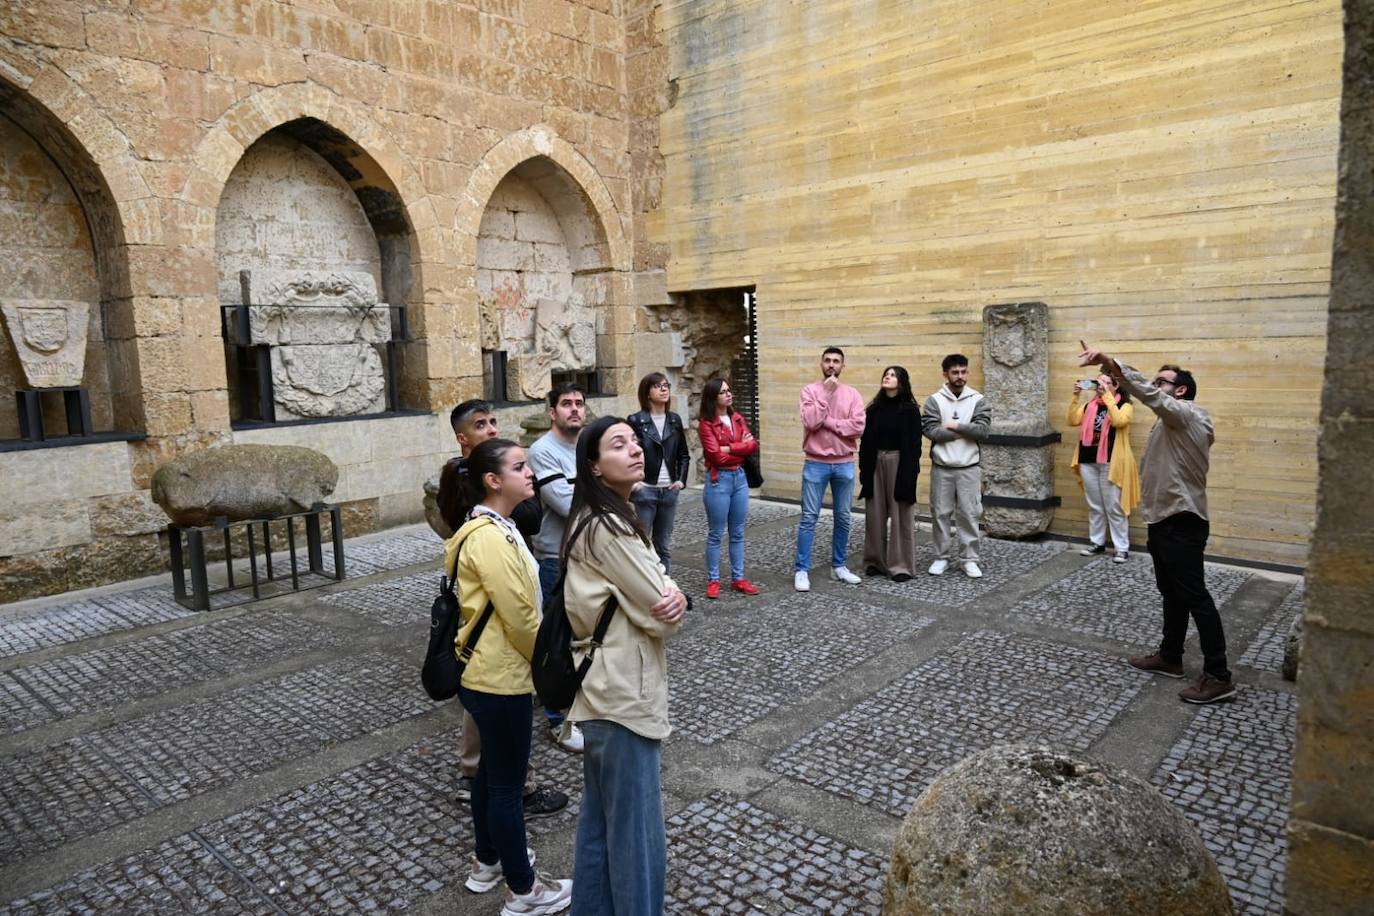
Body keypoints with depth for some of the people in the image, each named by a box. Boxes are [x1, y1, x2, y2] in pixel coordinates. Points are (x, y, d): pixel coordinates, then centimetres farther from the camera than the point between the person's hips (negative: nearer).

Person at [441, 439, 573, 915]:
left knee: (492, 770, 24)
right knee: (508, 784, 5)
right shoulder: (489, 538, -25)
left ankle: (487, 862, 42)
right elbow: (519, 617, -24)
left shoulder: (494, 528, 7)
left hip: (489, 672, 10)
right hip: (502, 678, -10)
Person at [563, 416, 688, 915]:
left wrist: (676, 597, -14)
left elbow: (658, 592, 8)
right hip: (624, 692, -10)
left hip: (607, 686, 10)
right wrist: (672, 603, 2)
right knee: (637, 831, 5)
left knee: (601, 818, 22)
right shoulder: (608, 527, -22)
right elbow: (661, 616, -20)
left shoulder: (607, 517, 9)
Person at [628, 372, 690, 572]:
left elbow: (684, 455, 15)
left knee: (664, 546, 12)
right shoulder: (636, 420, -6)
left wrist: (681, 479, 4)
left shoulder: (675, 420, 8)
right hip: (644, 490, -5)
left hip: (669, 491, 5)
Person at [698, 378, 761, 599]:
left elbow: (754, 446, -1)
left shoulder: (737, 419, 9)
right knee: (715, 534, 3)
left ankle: (738, 578, 20)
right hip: (718, 480, -6)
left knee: (738, 533, 11)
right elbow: (716, 456, -17)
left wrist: (729, 448, -12)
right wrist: (742, 447, -6)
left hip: (740, 477, 6)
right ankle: (713, 580, 13)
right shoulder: (706, 423, -9)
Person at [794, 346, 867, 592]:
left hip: (844, 464, 3)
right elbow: (810, 422, -17)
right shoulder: (810, 390, -2)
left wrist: (827, 422, -13)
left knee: (843, 518, 10)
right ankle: (801, 570, 5)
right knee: (809, 517, -1)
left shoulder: (852, 393, 2)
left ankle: (839, 565, 23)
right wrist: (826, 393, -16)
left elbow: (858, 427, -10)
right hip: (815, 464, -2)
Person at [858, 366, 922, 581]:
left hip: (900, 464, -4)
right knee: (875, 514, 7)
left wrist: (910, 473, -11)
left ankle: (902, 565, 7)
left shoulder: (910, 410, -3)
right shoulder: (873, 409, 8)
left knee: (900, 515, 1)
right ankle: (875, 561, 18)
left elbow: (914, 445, -6)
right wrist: (864, 469, 2)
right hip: (875, 464, 4)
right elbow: (865, 442, 8)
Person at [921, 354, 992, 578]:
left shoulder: (978, 400, 1)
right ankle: (942, 557, 19)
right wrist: (965, 432, -13)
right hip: (941, 468, 0)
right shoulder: (934, 400, -1)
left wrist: (956, 426, -14)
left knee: (969, 514, 4)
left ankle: (969, 559, 14)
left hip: (969, 468, 0)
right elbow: (930, 430, -15)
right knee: (941, 513, 7)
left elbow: (983, 431, -11)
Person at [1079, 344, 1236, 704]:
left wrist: (1109, 363, -40)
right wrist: (1153, 524, 23)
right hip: (1166, 520, 10)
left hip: (1182, 524, -10)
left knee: (1195, 597, -7)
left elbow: (1147, 393, -31)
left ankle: (1218, 676, -1)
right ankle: (1170, 657, 29)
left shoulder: (1186, 415, -13)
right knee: (1171, 594, 17)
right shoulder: (1171, 423, 19)